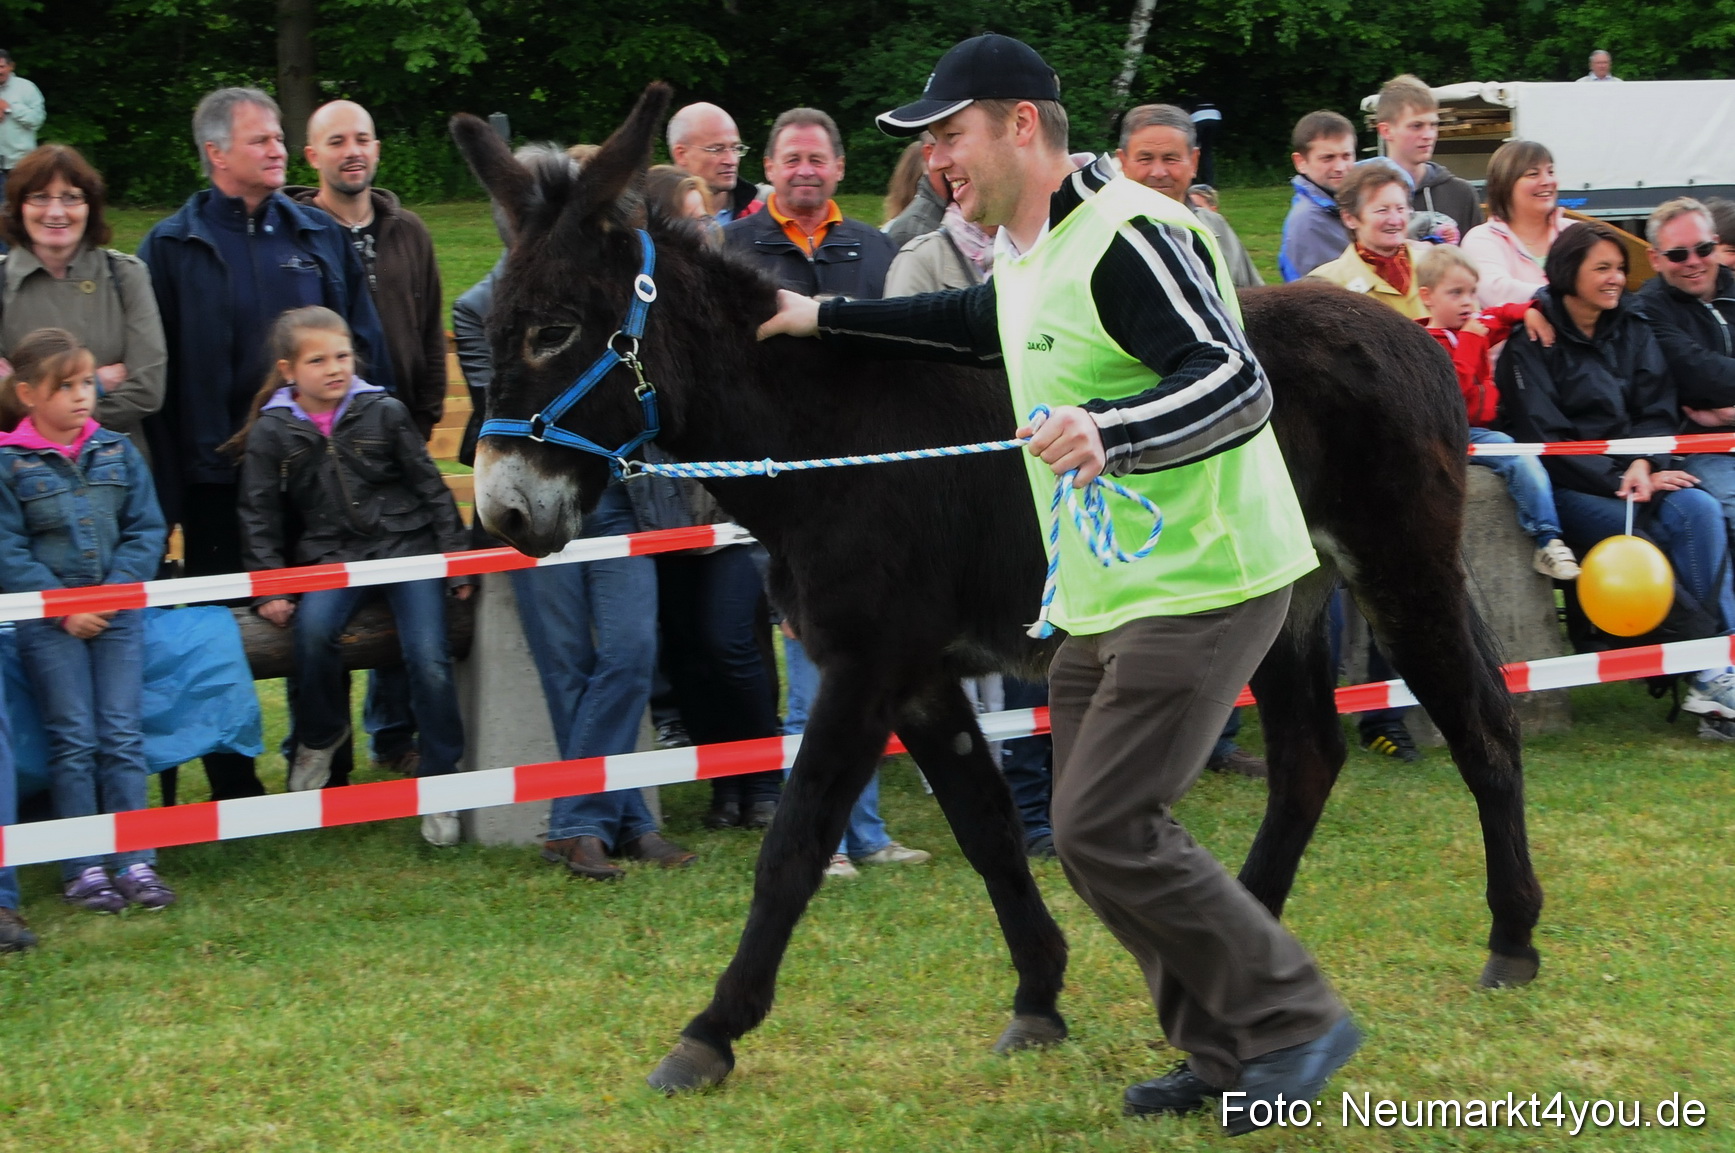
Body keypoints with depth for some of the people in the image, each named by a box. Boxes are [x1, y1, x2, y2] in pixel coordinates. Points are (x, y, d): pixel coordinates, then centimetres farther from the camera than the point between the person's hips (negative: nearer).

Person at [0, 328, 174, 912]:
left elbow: (146, 531, 5)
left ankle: (135, 863, 0)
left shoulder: (117, 453, 6)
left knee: (122, 734, -1)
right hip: (47, 620, -3)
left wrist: (116, 592, -9)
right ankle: (83, 869, 2)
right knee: (73, 741, -2)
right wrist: (62, 607, -13)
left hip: (117, 611, 3)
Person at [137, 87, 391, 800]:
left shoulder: (320, 235, 9)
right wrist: (170, 479, -8)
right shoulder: (173, 247, 0)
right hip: (219, 474, -2)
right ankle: (232, 784, 12)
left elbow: (365, 344, 11)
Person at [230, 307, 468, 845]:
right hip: (331, 555, 0)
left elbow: (430, 488, 8)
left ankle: (439, 782, -1)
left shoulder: (384, 413, 2)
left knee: (429, 659, -17)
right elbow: (260, 517, 6)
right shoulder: (271, 432, 3)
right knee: (313, 629, -30)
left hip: (406, 544, 0)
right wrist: (269, 588, -4)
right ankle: (320, 738, -1)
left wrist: (455, 560, 5)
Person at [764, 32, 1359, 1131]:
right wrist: (823, 320, 32)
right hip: (1112, 596, 10)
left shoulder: (1130, 236, -19)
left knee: (1104, 830, -13)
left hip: (1203, 587, -10)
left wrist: (1109, 435, -44)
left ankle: (1295, 1019, 0)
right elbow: (971, 324, 36)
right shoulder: (1028, 256, 13)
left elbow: (1236, 383, -28)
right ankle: (1226, 1050, 20)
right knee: (1095, 833, 11)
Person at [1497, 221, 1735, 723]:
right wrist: (1617, 481, -16)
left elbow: (1658, 411, 8)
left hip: (1633, 474, 5)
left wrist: (1643, 465, -14)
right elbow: (1540, 436, -9)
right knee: (1671, 527, -28)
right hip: (1567, 488, -5)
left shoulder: (1632, 331, 15)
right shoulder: (1533, 341, -3)